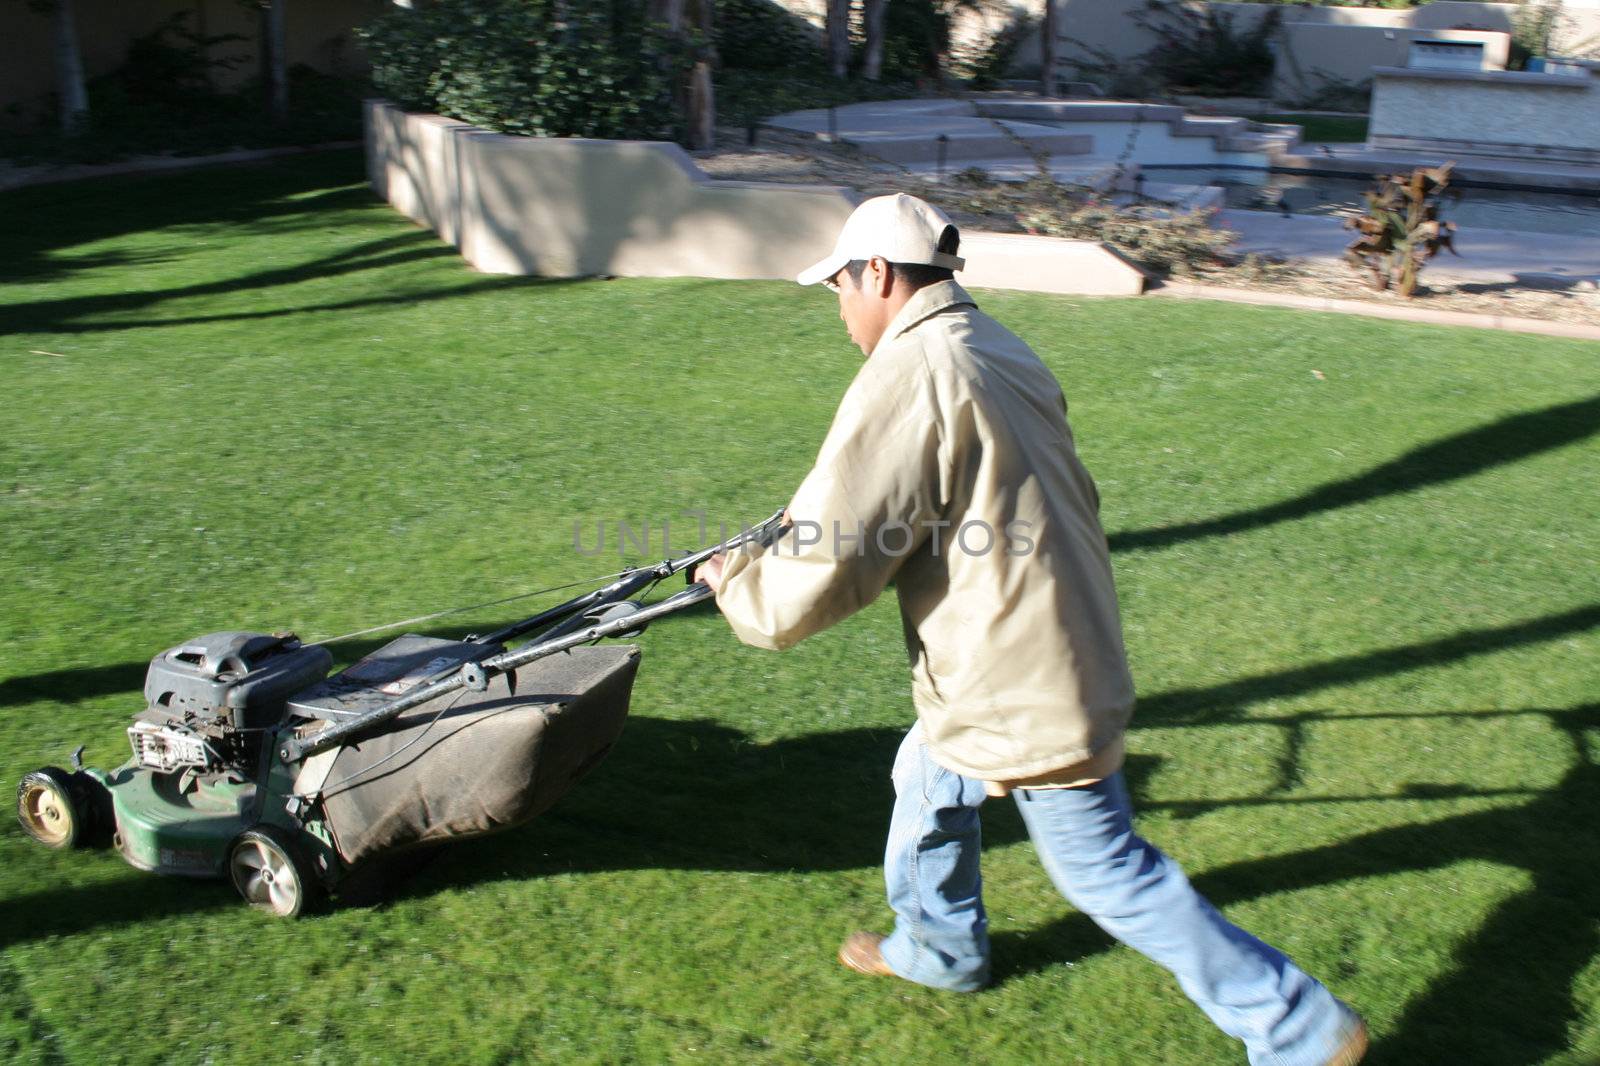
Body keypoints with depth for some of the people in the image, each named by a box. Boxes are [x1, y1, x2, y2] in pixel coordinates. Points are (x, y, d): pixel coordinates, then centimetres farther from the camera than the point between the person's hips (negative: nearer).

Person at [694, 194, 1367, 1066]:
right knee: (927, 781, 28)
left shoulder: (906, 379, -24)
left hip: (1025, 694, -10)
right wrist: (825, 508, 23)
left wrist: (736, 581, -3)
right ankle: (938, 947, 50)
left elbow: (816, 580, -24)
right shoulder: (1000, 352, 6)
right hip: (1056, 654, 10)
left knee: (1110, 875, 5)